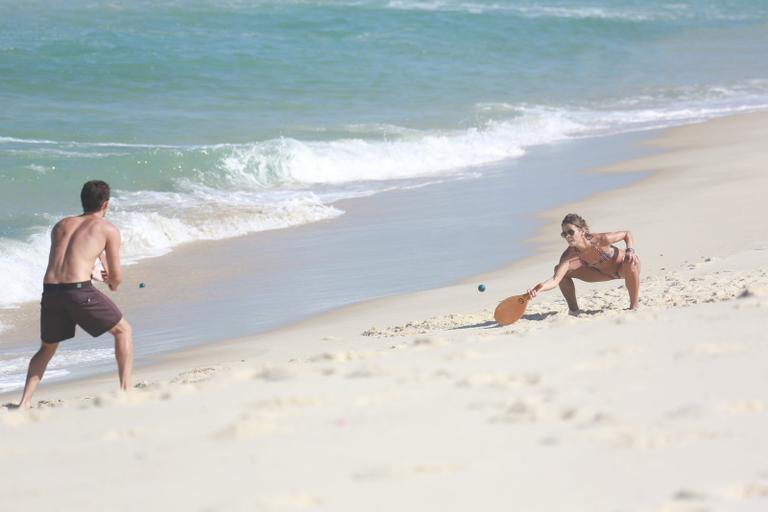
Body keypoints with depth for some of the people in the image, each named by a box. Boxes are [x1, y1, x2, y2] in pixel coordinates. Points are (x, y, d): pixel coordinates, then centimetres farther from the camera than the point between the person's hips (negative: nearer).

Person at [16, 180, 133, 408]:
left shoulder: (61, 225, 24)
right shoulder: (108, 229, 10)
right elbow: (115, 276, 11)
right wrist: (113, 284, 35)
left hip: (50, 290, 4)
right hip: (79, 290, -4)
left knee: (47, 349, 24)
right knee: (123, 330, 17)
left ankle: (24, 402, 9)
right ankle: (126, 389, 9)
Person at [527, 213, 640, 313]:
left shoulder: (600, 240, -36)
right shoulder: (570, 255, -27)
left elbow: (627, 234, -19)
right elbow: (555, 280, -37)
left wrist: (630, 250, -37)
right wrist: (539, 288, -57)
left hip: (623, 268, -4)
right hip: (603, 272, 4)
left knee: (631, 263, -42)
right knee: (560, 269, -12)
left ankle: (634, 307, -20)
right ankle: (573, 310, 3)